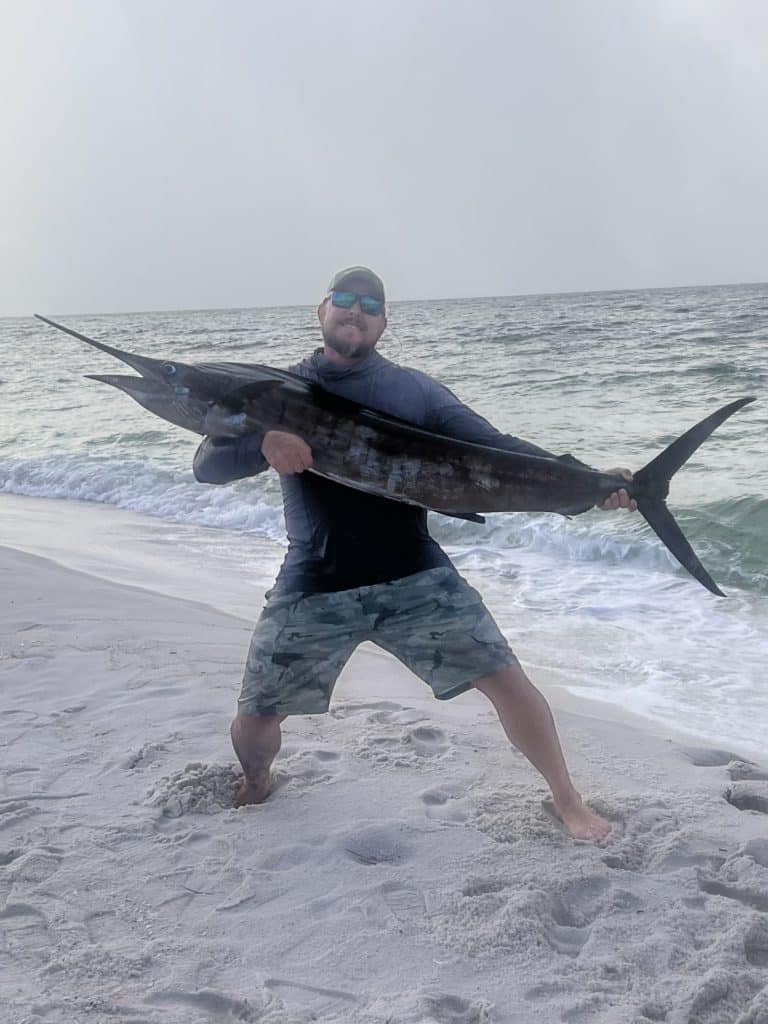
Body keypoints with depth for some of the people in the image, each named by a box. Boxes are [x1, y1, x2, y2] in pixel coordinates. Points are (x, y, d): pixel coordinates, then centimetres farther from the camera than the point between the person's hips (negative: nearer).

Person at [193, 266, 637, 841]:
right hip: (313, 587, 1)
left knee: (506, 679, -6)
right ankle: (255, 791, 39)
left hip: (414, 577, 0)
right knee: (255, 719, 3)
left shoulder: (412, 391, 6)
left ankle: (568, 802, 17)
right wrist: (263, 444, -26)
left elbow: (495, 448, -2)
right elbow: (208, 464, -4)